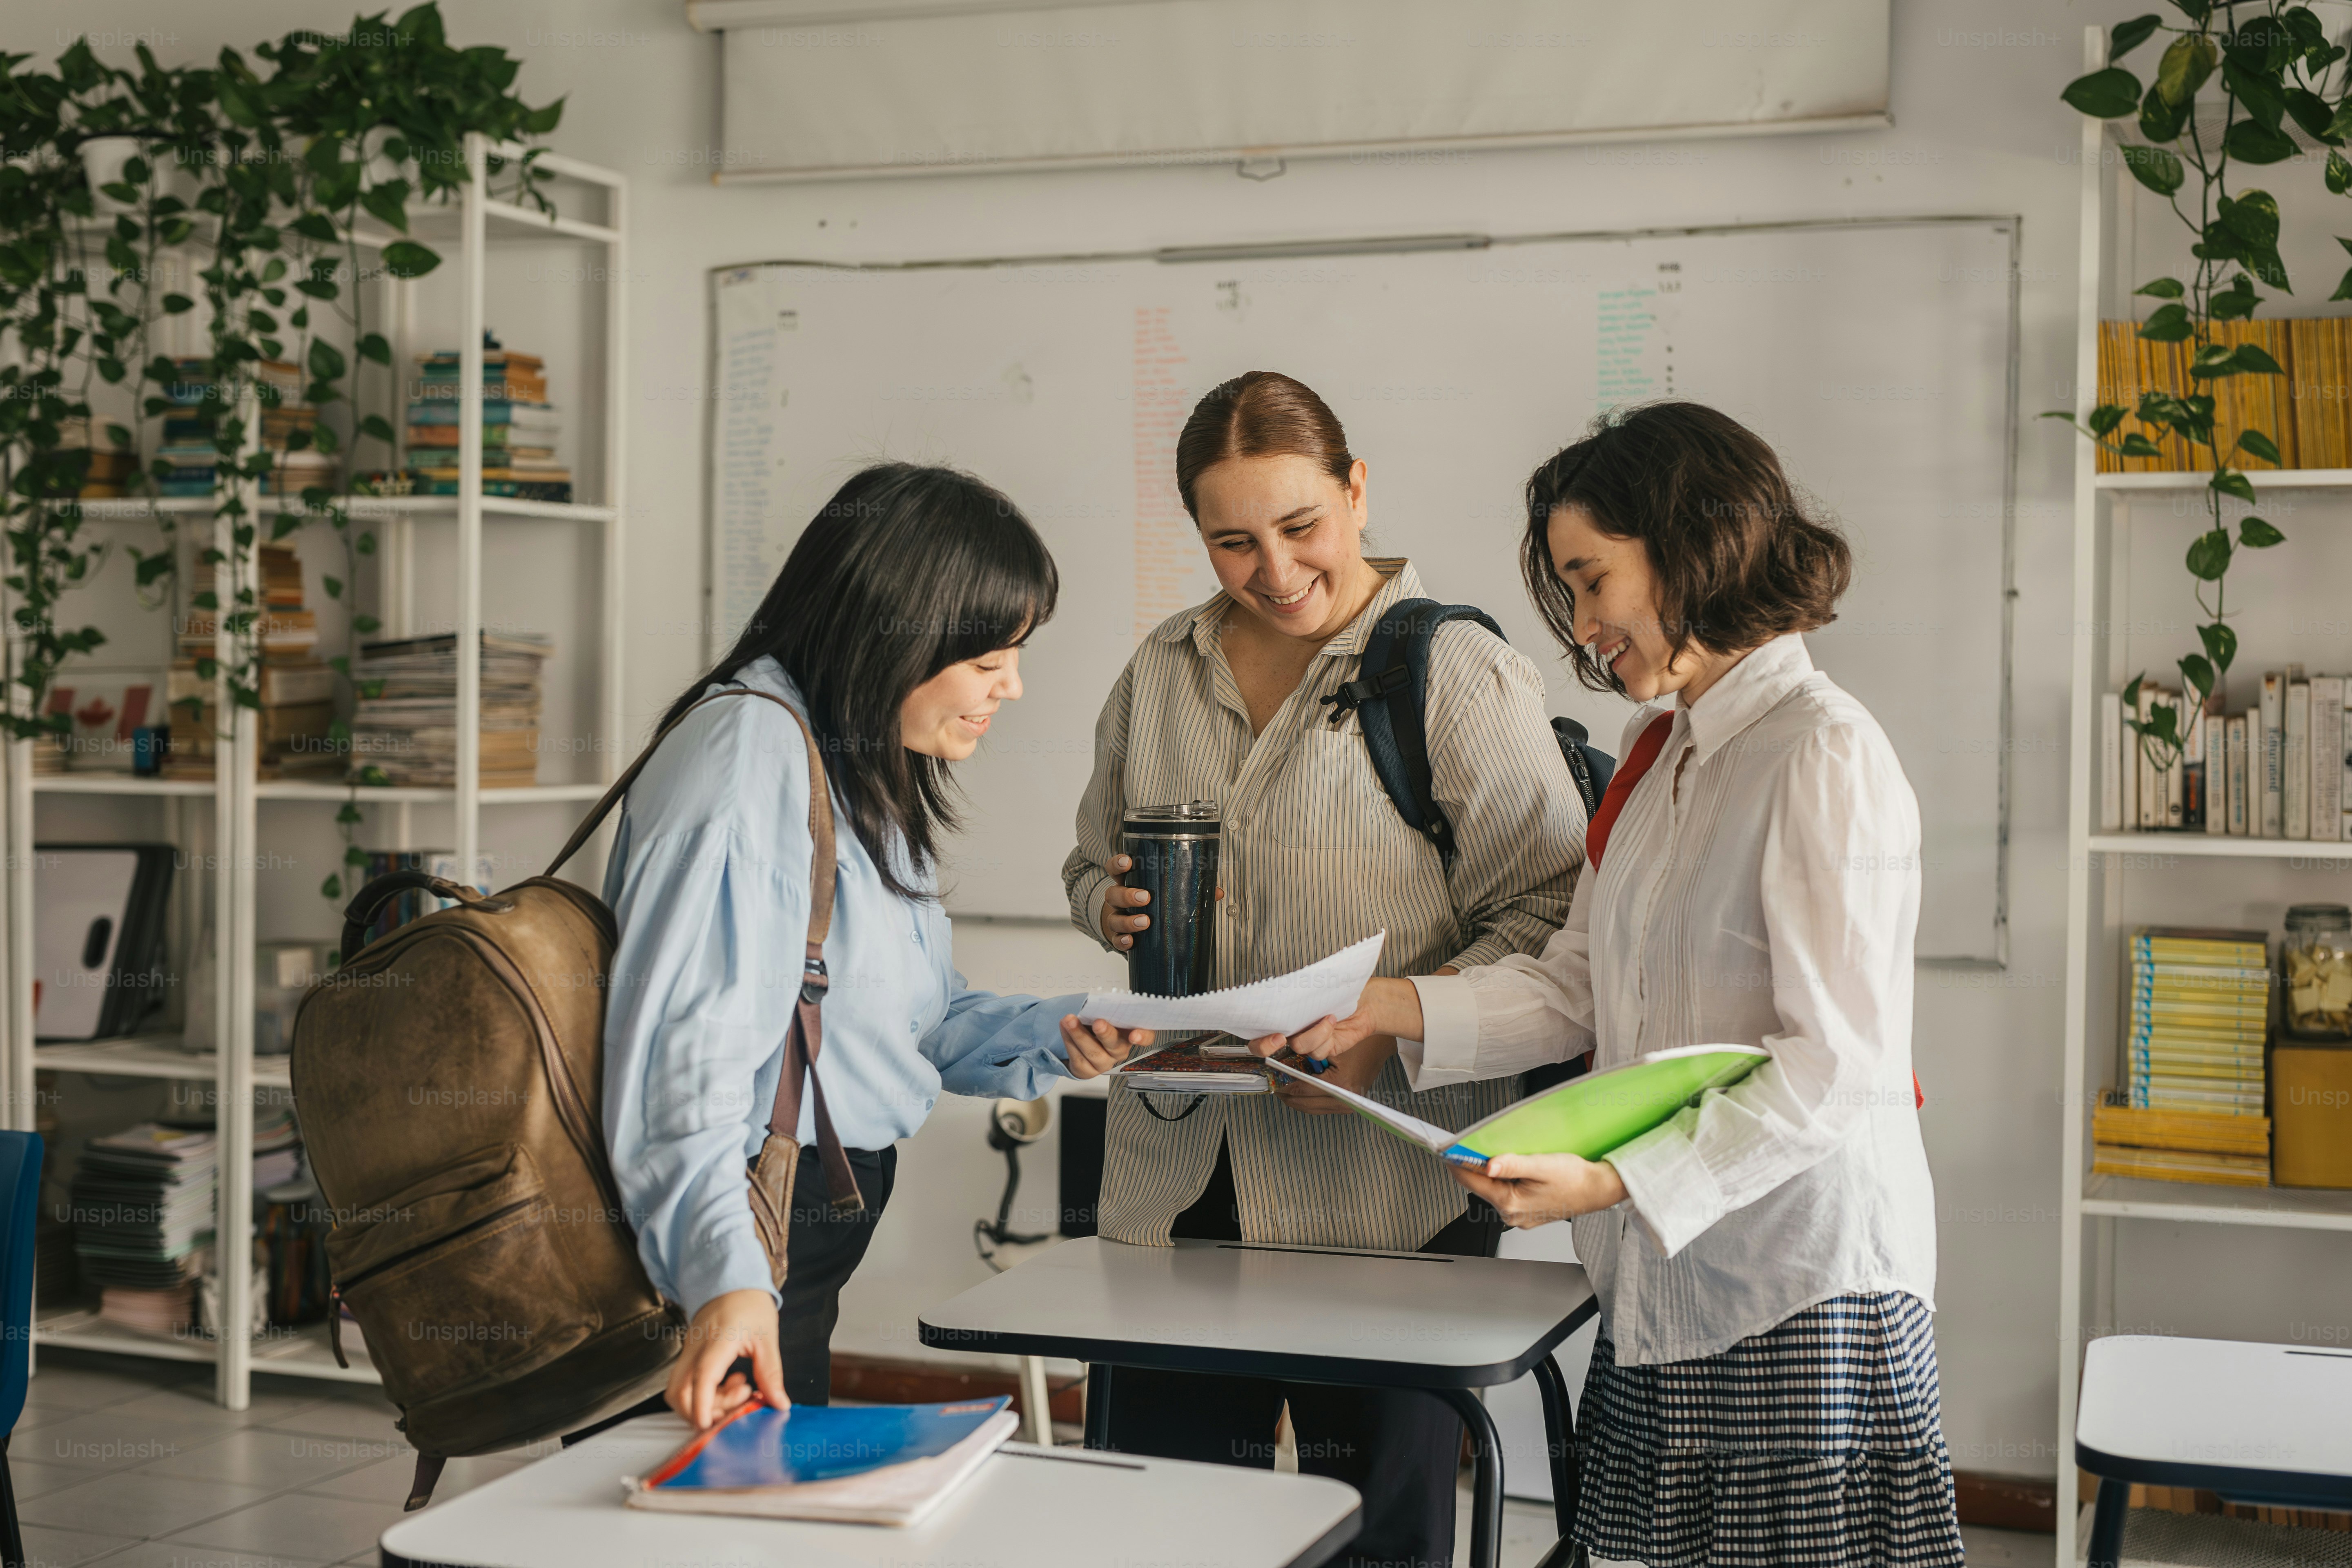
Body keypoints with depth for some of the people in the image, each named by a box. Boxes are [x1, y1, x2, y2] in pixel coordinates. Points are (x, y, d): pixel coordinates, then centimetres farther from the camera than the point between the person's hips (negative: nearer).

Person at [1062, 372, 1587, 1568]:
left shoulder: (1460, 673, -5)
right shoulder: (1160, 672, 12)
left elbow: (1548, 910, -10)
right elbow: (1092, 865, 25)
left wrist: (1391, 1030, -22)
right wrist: (1114, 907, 1)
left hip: (1386, 1191, -5)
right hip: (1174, 1180, 5)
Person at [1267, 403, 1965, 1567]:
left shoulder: (1826, 754, -14)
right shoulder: (1657, 753, 15)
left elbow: (1837, 1064, -19)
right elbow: (1574, 991, 14)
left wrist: (1616, 1181, -23)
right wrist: (1389, 1010, 2)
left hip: (1801, 1287, -7)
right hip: (1659, 1278, 8)